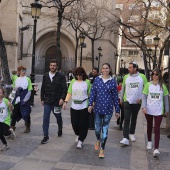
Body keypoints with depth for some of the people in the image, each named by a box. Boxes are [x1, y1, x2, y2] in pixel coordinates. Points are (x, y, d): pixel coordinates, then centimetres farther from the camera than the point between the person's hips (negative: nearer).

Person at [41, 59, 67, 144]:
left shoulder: (61, 76, -7)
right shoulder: (45, 76, 5)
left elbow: (64, 88, -9)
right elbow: (43, 88, 10)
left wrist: (62, 98, -20)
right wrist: (42, 99, 8)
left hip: (57, 101, -2)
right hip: (47, 101, 2)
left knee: (58, 117, 17)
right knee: (45, 118, -5)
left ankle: (60, 129, 46)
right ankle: (46, 136, 2)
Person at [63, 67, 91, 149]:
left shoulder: (87, 82, -1)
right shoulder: (73, 81, 7)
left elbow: (90, 94, -1)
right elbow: (69, 93, 6)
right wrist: (65, 101, -6)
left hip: (84, 107, -3)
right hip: (74, 107, 3)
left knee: (83, 124, 0)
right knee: (74, 123, 7)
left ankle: (80, 140, 13)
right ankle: (78, 135, 36)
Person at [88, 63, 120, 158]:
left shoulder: (112, 81, -1)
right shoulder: (97, 80, 3)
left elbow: (115, 96, 2)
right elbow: (93, 92, 5)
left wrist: (117, 110, 3)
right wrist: (90, 104, -5)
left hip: (108, 109, -1)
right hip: (98, 108, 2)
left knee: (105, 129, 3)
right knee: (97, 128, 10)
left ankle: (102, 149, 15)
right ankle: (98, 140, 43)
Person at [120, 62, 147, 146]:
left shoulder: (142, 77, -6)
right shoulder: (126, 77, -1)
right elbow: (123, 89, 9)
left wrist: (141, 98, -10)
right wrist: (121, 99, 13)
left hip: (137, 102, 0)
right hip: (127, 101, 0)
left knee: (134, 119, 16)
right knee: (127, 119, -9)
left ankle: (131, 133, 35)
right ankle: (126, 138, -12)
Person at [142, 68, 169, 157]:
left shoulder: (163, 86, -1)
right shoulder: (148, 84, -1)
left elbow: (166, 98, 7)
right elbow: (144, 97, -1)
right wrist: (144, 107, -13)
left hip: (158, 111, -1)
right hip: (148, 110, 1)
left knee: (157, 129, -7)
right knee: (149, 126, 17)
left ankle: (156, 149, -9)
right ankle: (149, 141, 39)